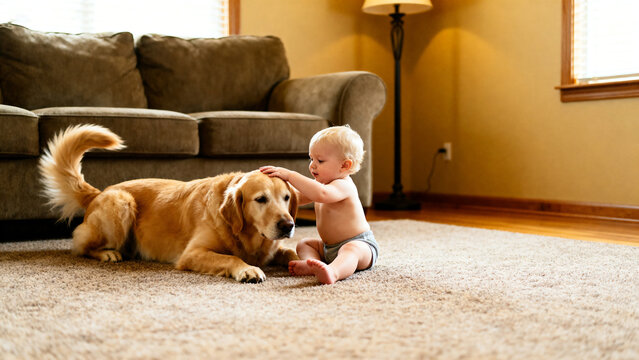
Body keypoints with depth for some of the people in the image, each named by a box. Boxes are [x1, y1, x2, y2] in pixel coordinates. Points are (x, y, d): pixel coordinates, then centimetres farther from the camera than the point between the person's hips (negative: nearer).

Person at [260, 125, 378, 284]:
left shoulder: (343, 185, -22)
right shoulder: (325, 183, 10)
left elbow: (321, 194, -43)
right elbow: (298, 197, 17)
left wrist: (290, 175, -39)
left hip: (360, 243, -10)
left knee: (351, 250, -38)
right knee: (304, 243, 9)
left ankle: (333, 272, -70)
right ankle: (311, 262, -23)